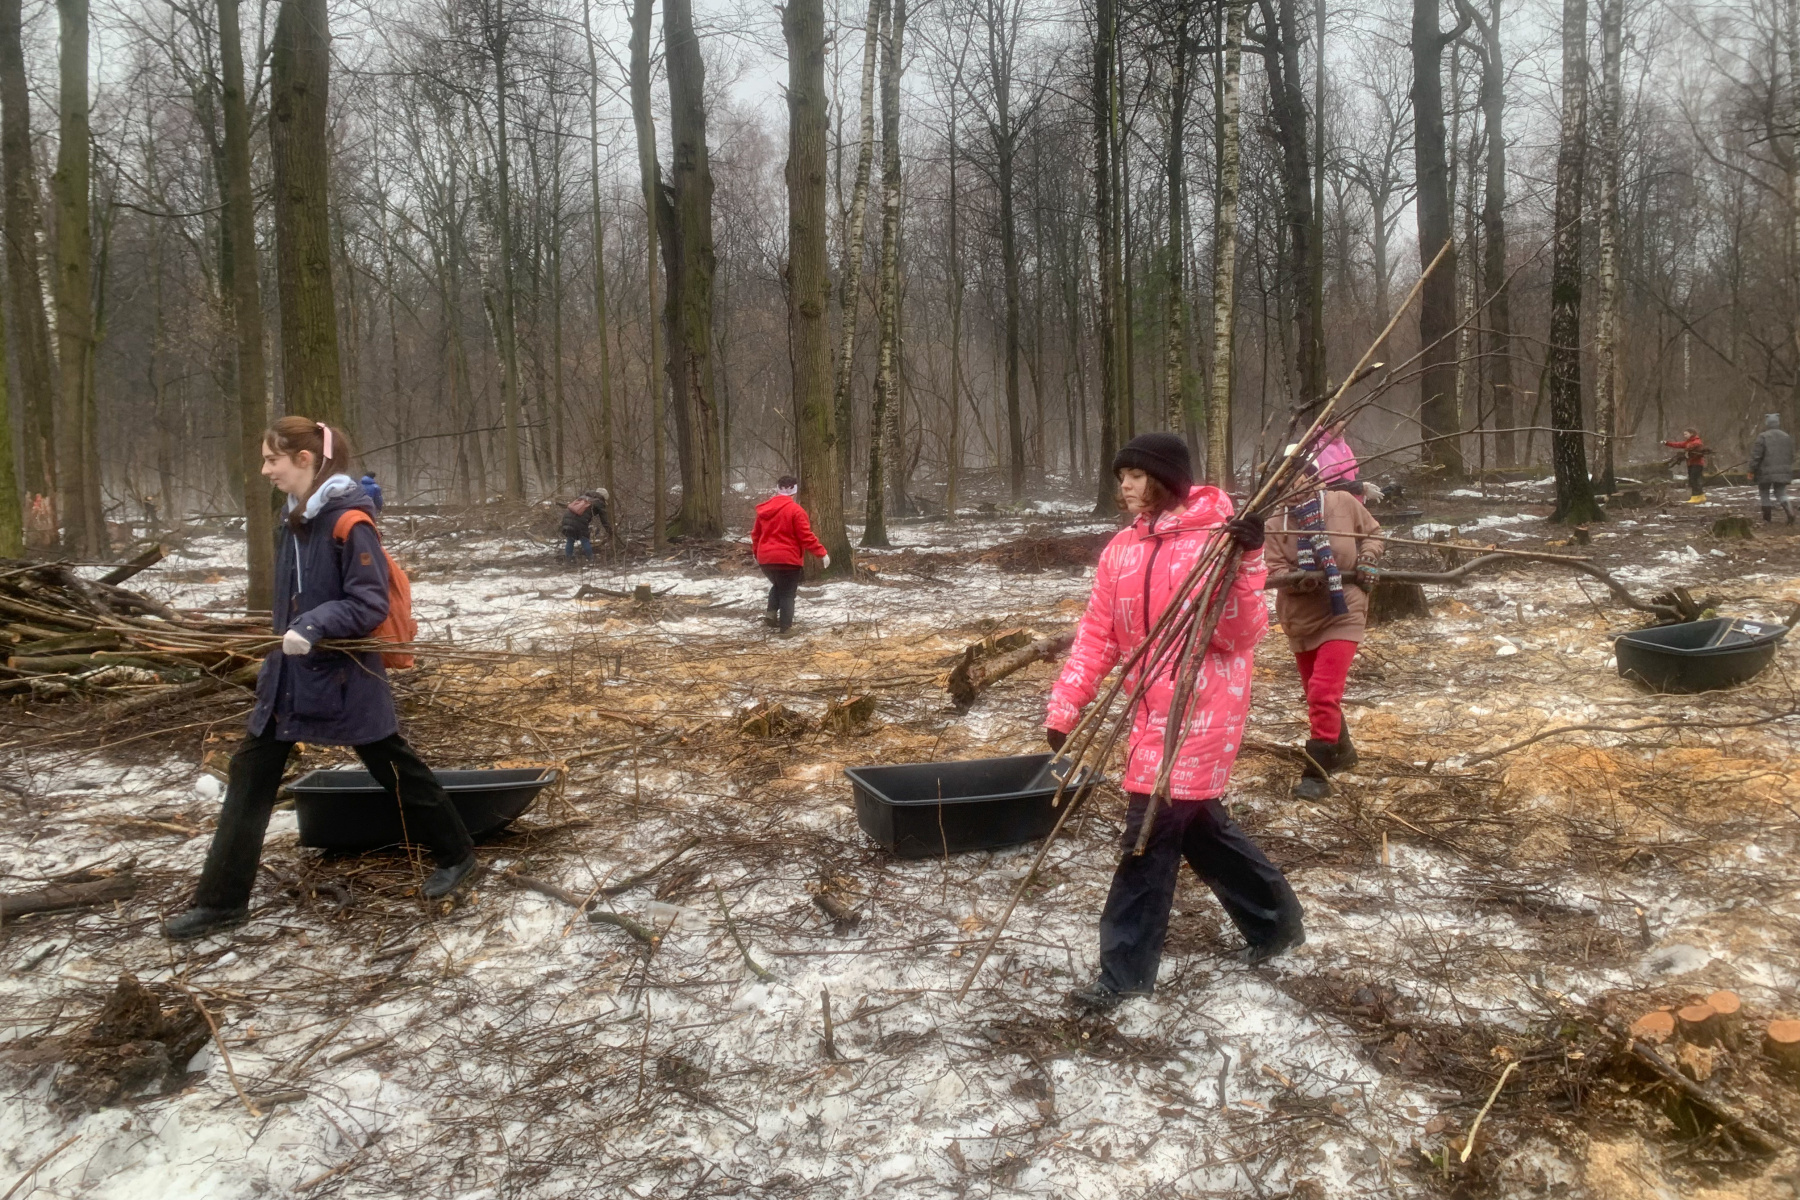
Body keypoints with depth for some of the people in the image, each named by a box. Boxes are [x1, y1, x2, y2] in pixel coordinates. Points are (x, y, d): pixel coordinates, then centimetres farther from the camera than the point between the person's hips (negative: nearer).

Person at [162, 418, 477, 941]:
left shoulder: (350, 522, -18)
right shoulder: (297, 520, 8)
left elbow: (370, 604, -21)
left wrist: (314, 626, -32)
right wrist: (282, 647, 18)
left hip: (345, 676, -8)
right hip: (292, 673, 8)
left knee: (395, 769, 6)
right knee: (250, 775, 7)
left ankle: (456, 854, 26)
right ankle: (221, 900, 15)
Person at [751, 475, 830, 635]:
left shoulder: (764, 509, 9)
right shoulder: (795, 510, -11)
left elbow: (755, 533, 17)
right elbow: (806, 536, -14)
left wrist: (756, 553, 32)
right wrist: (822, 552, -7)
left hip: (765, 558, 6)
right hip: (787, 559, -5)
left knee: (777, 585, 28)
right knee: (787, 593, 6)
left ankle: (771, 613, 10)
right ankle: (786, 627, 6)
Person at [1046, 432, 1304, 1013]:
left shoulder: (1221, 538, -11)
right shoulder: (1121, 550, 6)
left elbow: (1241, 637, -14)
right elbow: (1096, 635, 5)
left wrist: (1245, 565, -27)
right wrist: (1063, 708, -3)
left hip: (1202, 709, -7)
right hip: (1154, 708, 7)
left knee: (1152, 832, -5)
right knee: (1199, 823, 18)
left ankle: (1126, 971, 7)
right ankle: (1275, 919, 40)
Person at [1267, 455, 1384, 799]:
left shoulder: (1344, 502, -7)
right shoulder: (1278, 522, -5)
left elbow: (1372, 531, 11)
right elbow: (1276, 570, -9)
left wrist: (1367, 558, -7)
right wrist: (1300, 578, -29)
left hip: (1341, 613, -4)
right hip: (1300, 617, 4)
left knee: (1324, 693, -15)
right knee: (1317, 693, 17)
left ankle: (1317, 772, -6)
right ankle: (1342, 750, 41)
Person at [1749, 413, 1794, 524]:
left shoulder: (1762, 437, -10)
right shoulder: (1787, 436, 10)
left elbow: (1756, 456, -13)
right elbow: (1791, 456, 14)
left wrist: (1752, 470, -6)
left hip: (1766, 472, -5)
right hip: (1783, 472, 5)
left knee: (1764, 494, 8)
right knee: (1781, 493, 11)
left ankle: (1767, 518, 10)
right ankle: (1789, 511, -14)